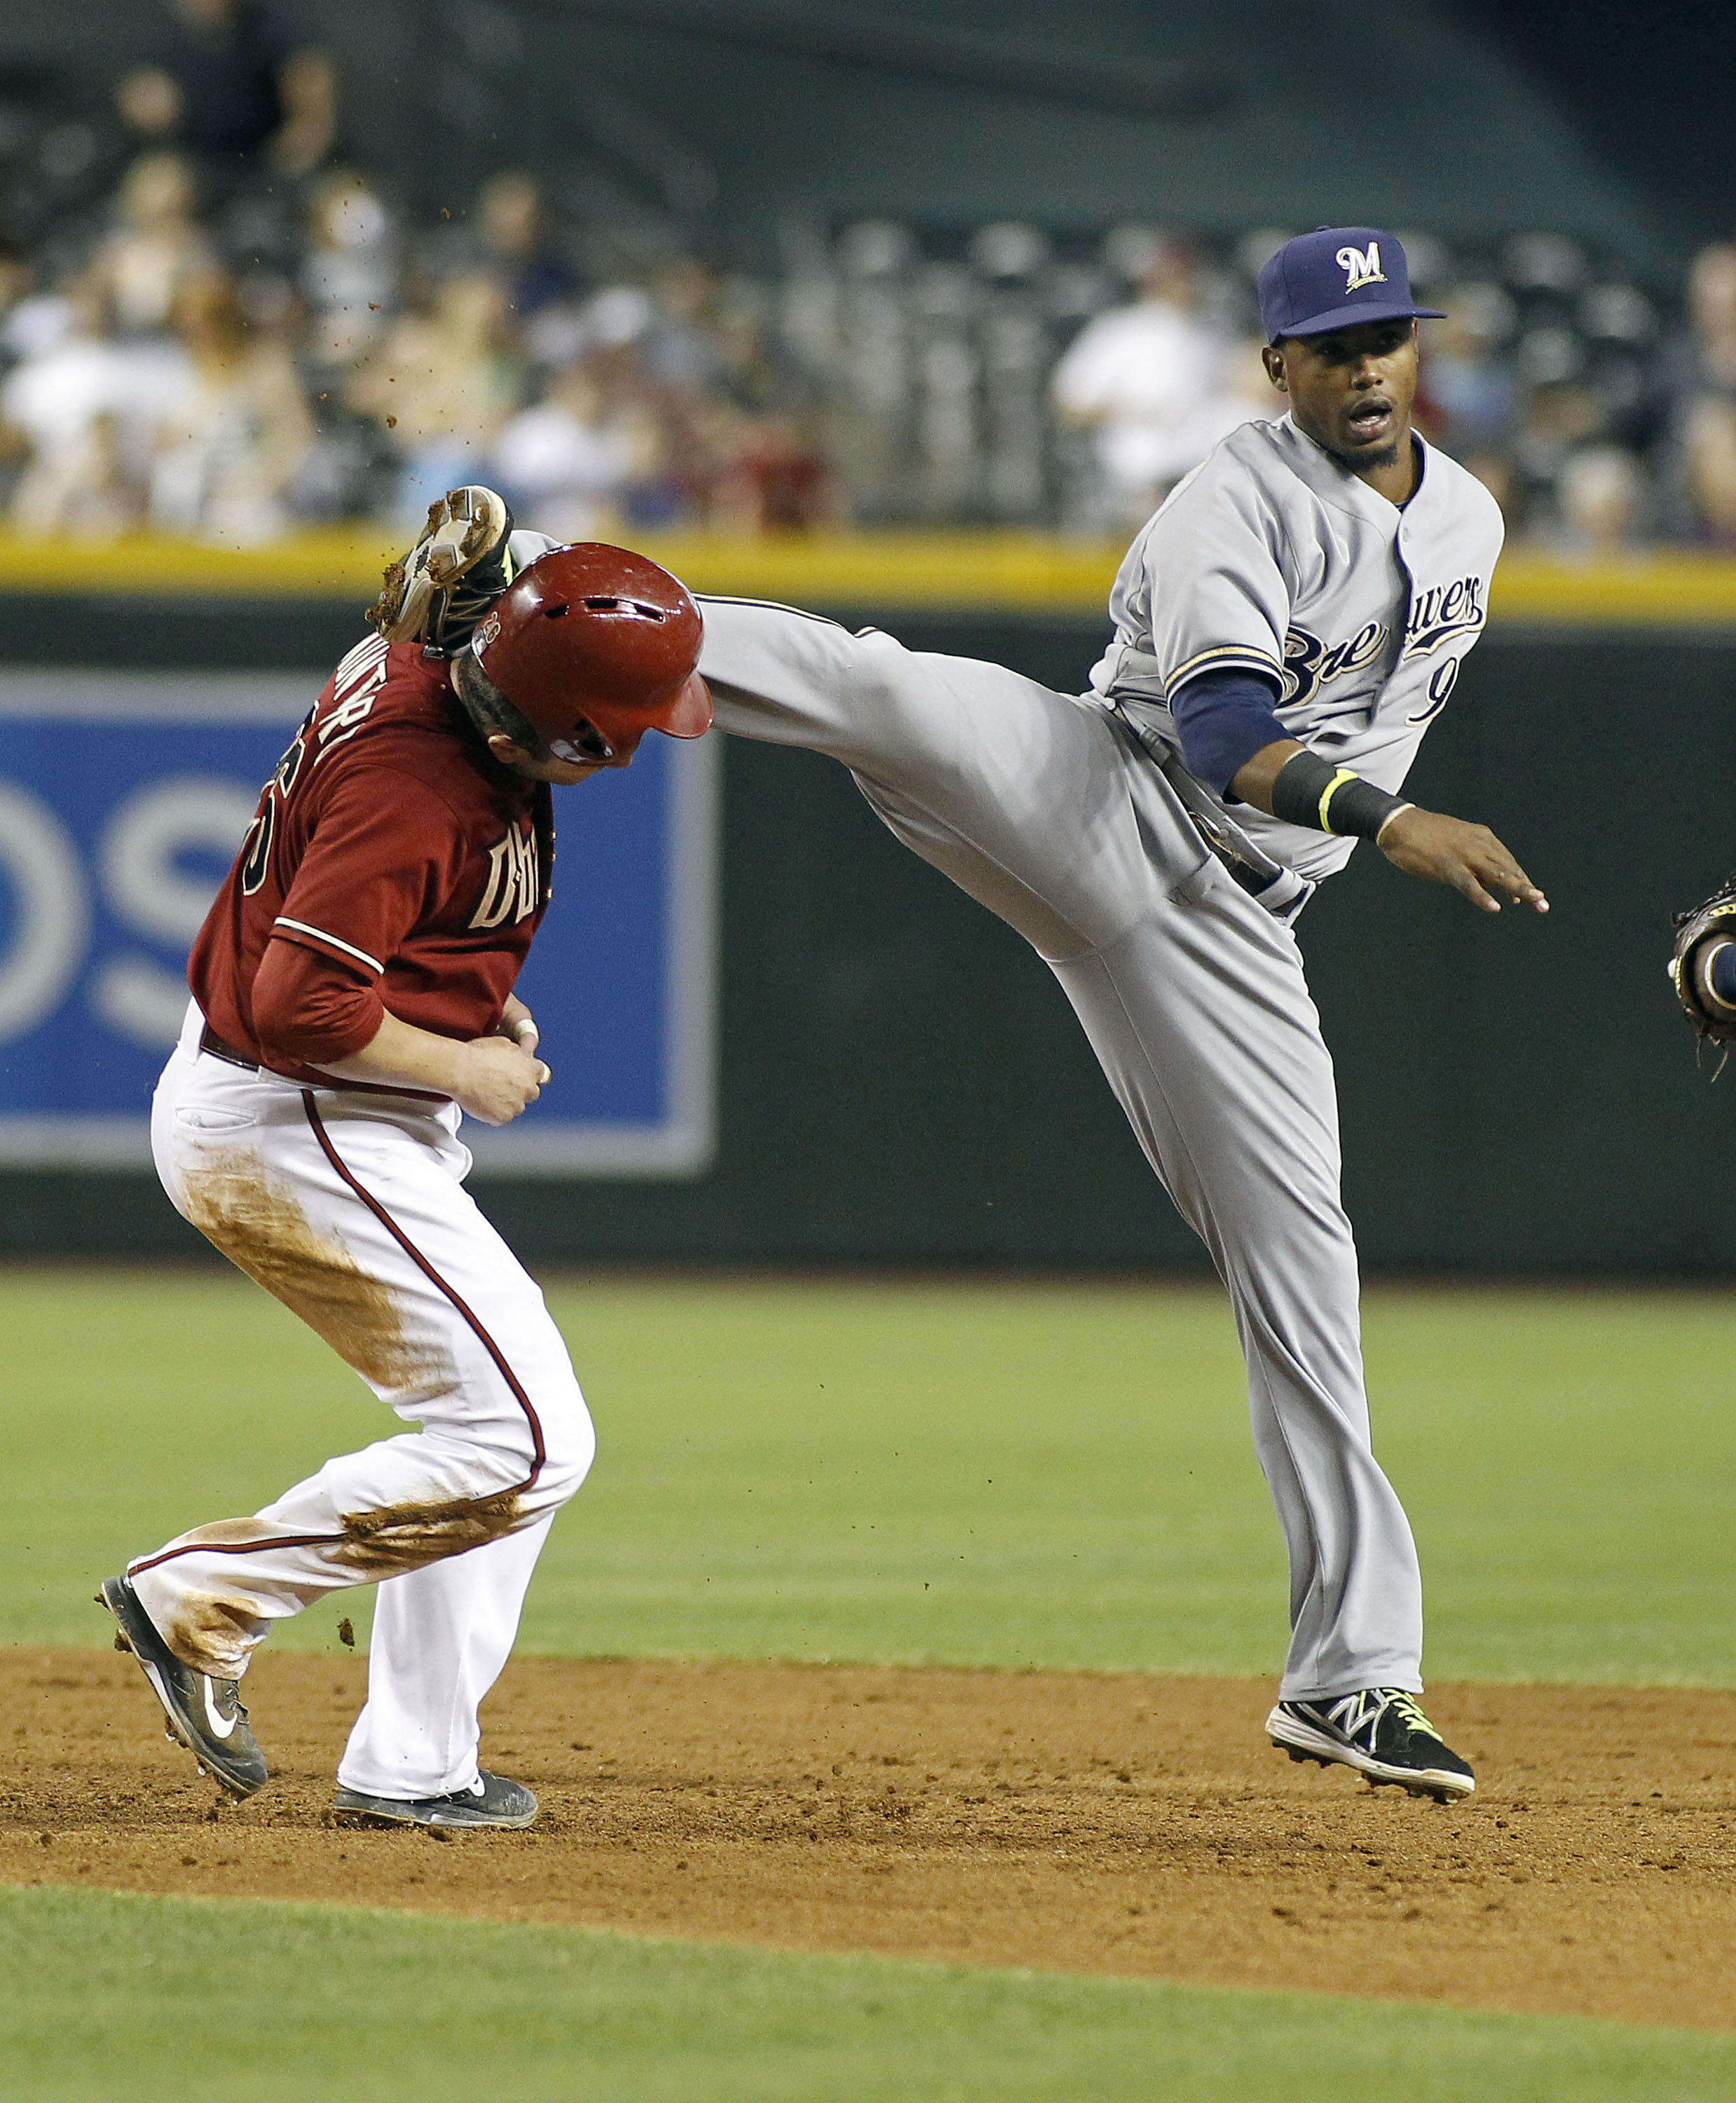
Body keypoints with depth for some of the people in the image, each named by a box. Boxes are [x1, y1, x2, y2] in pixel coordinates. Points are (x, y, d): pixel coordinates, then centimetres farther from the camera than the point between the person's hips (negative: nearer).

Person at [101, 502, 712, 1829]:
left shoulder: (411, 665, 1)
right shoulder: (413, 790, -28)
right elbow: (300, 1008, -30)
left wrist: (474, 997, 13)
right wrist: (464, 1066, -16)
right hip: (294, 1133, -10)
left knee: (506, 1427, 14)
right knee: (526, 1445, -10)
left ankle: (413, 1769, 14)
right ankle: (202, 1600, -5)